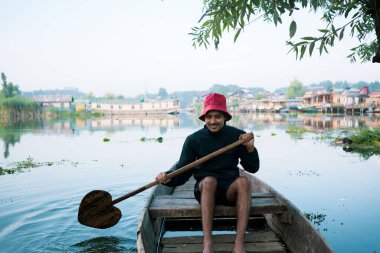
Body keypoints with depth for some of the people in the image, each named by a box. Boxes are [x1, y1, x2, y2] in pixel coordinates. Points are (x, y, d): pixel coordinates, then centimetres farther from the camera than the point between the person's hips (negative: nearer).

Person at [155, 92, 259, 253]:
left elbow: (253, 168, -1)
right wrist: (168, 178, -25)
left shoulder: (237, 136, -3)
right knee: (209, 180, -35)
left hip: (230, 190, 1)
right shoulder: (193, 139, -3)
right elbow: (183, 171, -4)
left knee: (243, 181, -32)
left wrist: (250, 149, -19)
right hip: (205, 189, 0)